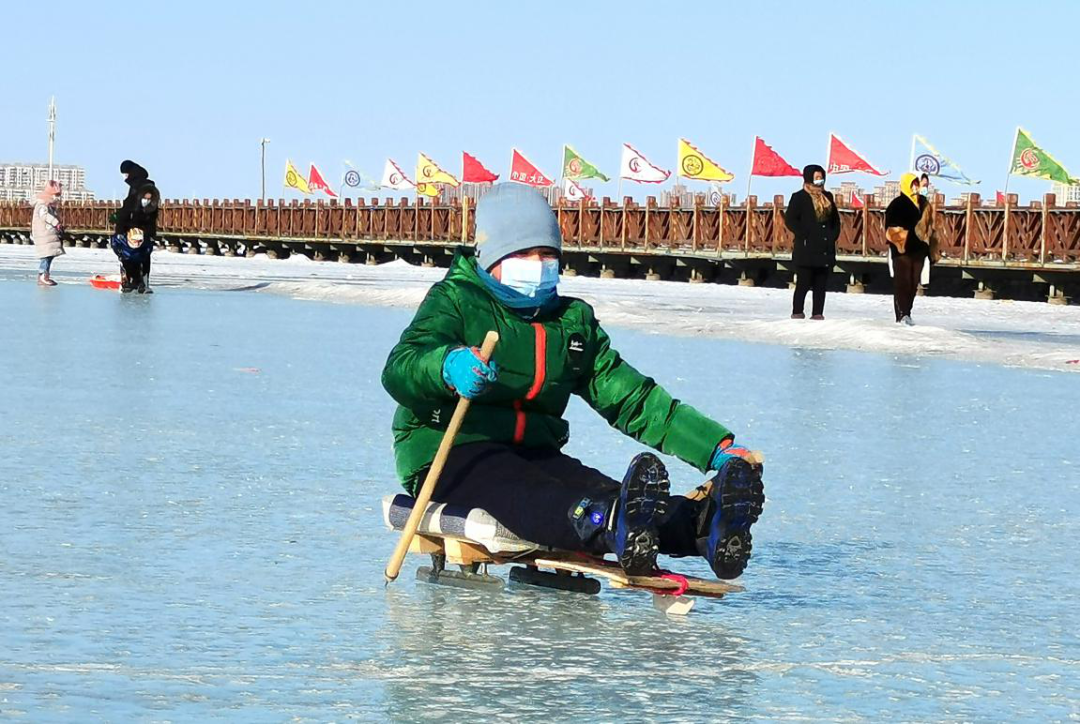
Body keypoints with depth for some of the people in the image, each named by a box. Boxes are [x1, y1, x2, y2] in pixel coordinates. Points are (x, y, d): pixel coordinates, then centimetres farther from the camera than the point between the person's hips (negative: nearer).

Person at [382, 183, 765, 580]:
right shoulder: (454, 301, 2)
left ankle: (702, 525, -60)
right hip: (450, 452, -5)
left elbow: (632, 400, 20)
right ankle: (614, 524, -73)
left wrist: (718, 448, 7)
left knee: (605, 495, -29)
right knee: (529, 497, -39)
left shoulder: (574, 321, 20)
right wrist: (449, 367, -42)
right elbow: (399, 370, -16)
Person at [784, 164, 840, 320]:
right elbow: (790, 220, -7)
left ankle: (818, 313, 10)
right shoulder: (799, 197, -2)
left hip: (825, 249, 6)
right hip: (806, 250, -6)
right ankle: (797, 312, 2)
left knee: (821, 284, 6)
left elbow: (836, 219, 21)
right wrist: (804, 235, -13)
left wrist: (833, 235, 6)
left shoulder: (828, 197, 16)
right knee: (803, 283, -5)